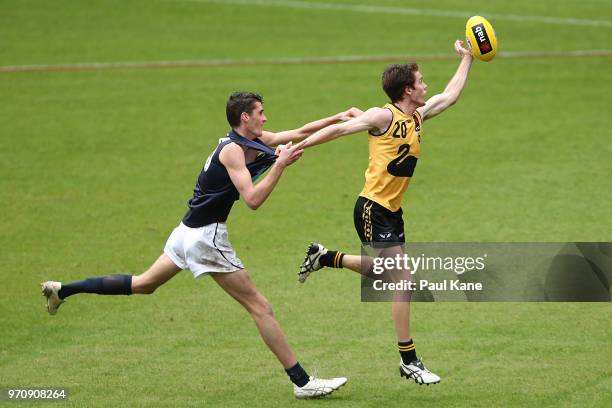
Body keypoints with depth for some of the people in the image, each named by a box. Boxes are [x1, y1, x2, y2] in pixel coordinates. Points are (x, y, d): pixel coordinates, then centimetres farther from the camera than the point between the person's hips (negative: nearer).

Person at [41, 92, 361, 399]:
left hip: (189, 231, 10)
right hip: (207, 237, -9)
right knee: (260, 307, -6)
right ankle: (302, 382, -4)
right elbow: (253, 199, -26)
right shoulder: (233, 150, -18)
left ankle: (63, 290, 23)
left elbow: (298, 133, 18)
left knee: (144, 284, 22)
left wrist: (336, 118, 16)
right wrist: (280, 165, -27)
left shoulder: (255, 140, 9)